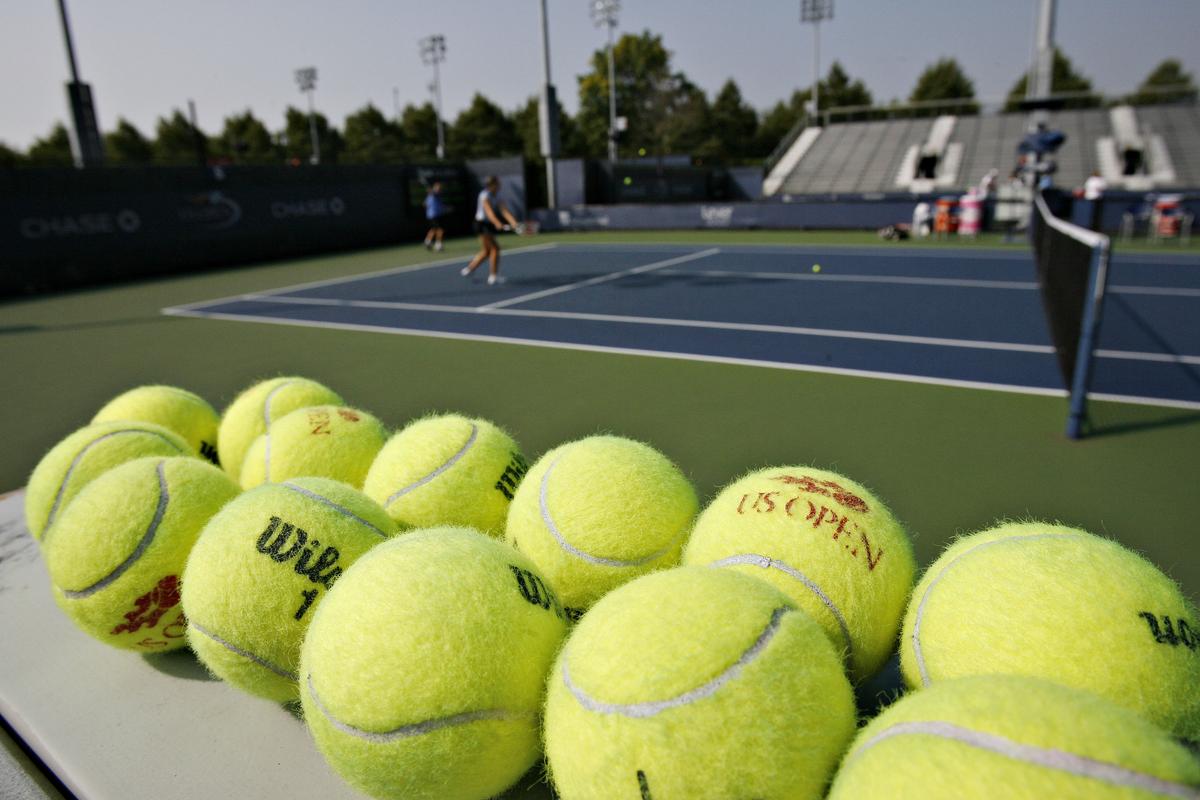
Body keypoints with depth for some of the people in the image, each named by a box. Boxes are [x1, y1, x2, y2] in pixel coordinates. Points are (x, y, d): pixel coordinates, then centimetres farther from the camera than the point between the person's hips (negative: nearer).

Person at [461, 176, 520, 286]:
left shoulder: (497, 196, 3)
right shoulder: (485, 195, -18)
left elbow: (505, 210, -8)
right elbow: (489, 211, -33)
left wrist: (513, 222, -24)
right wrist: (498, 224, -49)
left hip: (489, 225, 9)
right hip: (482, 224, -9)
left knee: (486, 251, 17)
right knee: (495, 248, -12)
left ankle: (469, 269, 30)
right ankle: (493, 277, -5)